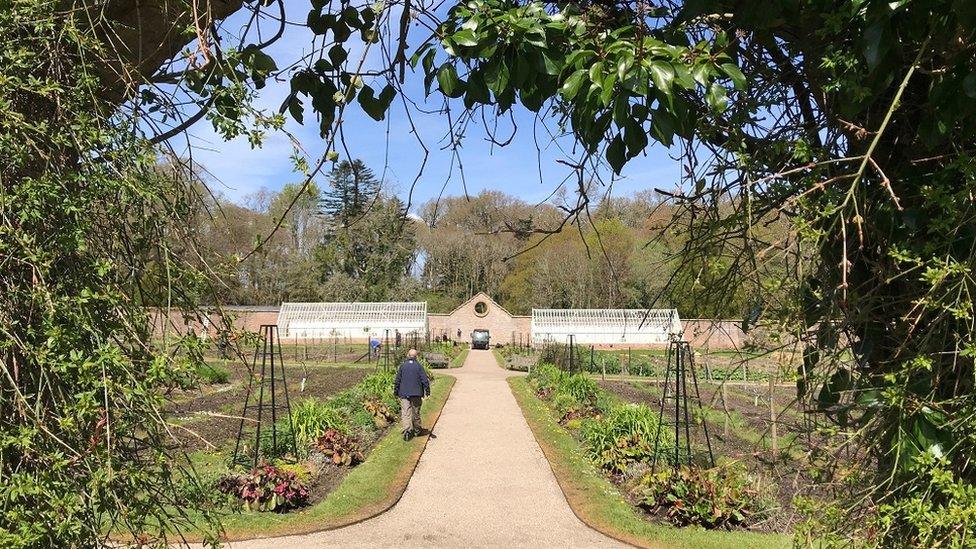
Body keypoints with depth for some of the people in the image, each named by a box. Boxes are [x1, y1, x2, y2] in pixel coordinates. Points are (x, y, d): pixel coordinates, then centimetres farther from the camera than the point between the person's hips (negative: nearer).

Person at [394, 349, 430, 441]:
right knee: (416, 412, 13)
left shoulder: (402, 366, -1)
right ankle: (417, 430, 26)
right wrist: (427, 391, 3)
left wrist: (396, 392, 13)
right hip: (416, 394, 0)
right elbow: (425, 380, -6)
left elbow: (397, 380, 3)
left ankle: (407, 430, -21)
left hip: (404, 394, 0)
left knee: (405, 412, -5)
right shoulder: (419, 366, -5)